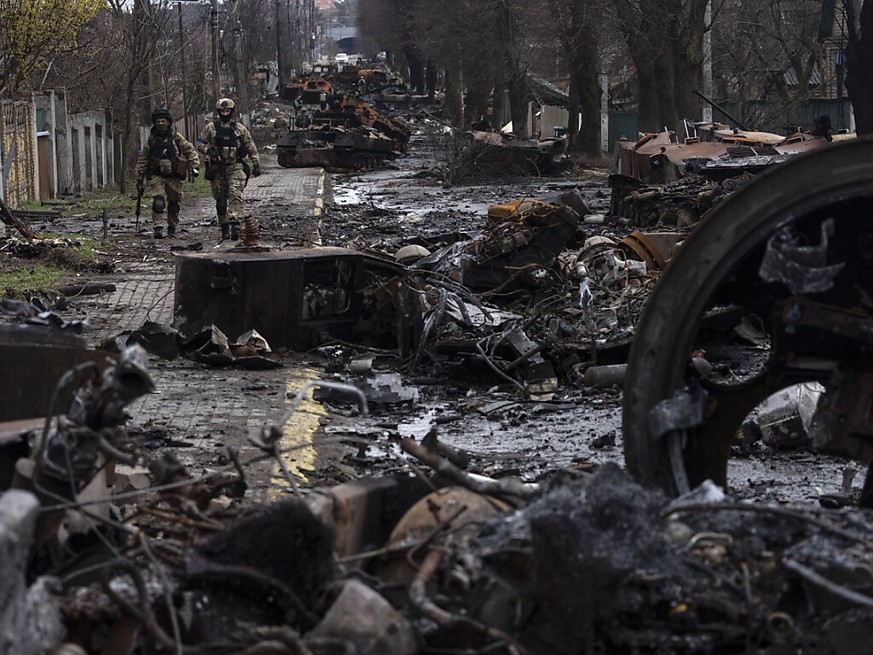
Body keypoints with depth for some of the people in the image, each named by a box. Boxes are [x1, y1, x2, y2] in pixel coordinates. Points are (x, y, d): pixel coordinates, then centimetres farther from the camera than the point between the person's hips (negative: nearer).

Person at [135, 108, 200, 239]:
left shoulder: (176, 137, 1)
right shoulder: (151, 139, 4)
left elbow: (190, 150, 5)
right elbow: (142, 159, 11)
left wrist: (194, 166, -8)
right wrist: (139, 179, 10)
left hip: (173, 177, 1)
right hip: (156, 176, -1)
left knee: (173, 203, 9)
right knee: (158, 202, -18)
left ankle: (172, 229, 25)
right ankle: (158, 229, -20)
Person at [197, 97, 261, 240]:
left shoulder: (239, 128, 7)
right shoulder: (210, 128, 6)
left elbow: (251, 148, 11)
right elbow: (200, 144, 7)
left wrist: (256, 165, 5)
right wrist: (209, 150, -14)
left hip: (236, 168, -1)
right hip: (217, 169, 1)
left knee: (235, 195, -20)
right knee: (221, 200, 5)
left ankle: (235, 223, -30)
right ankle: (224, 228, 14)